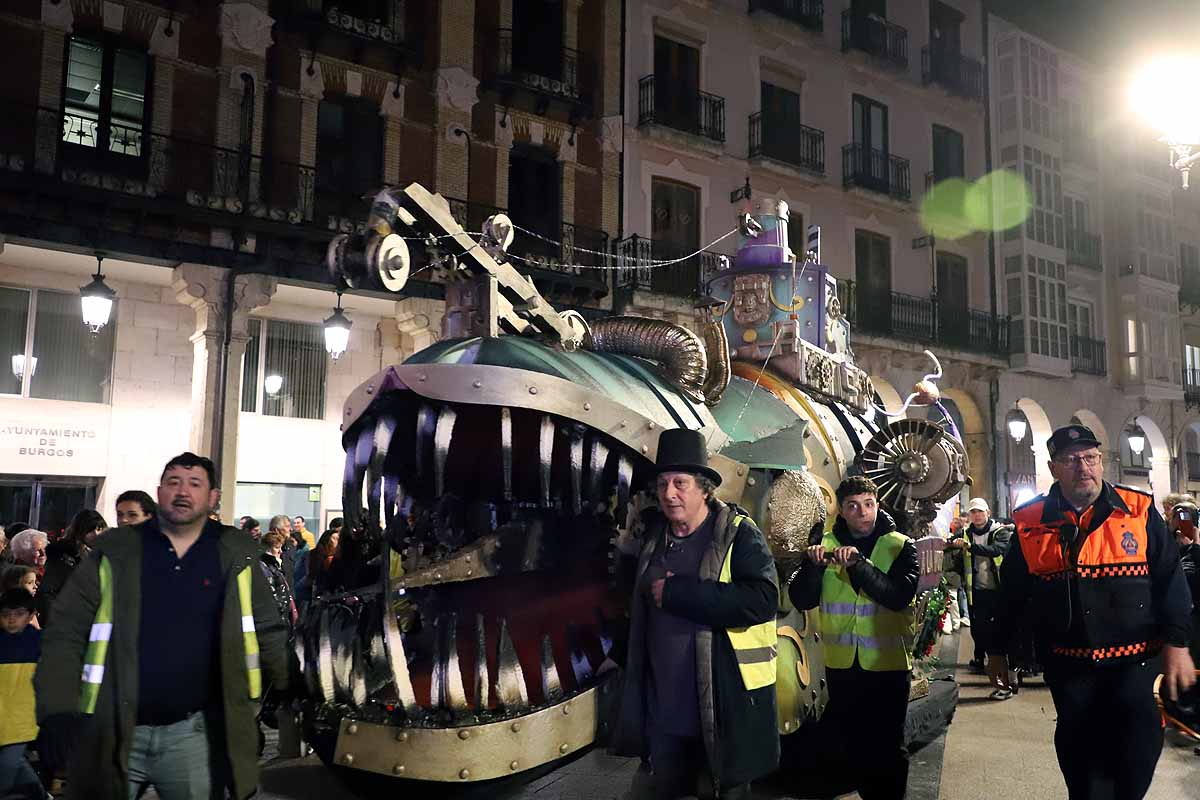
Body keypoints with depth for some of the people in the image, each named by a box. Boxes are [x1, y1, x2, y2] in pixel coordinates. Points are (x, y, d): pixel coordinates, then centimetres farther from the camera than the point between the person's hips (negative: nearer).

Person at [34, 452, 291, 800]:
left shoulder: (235, 556, 2)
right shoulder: (114, 552, 0)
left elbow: (268, 632, 8)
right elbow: (66, 634, -1)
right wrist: (58, 712, -12)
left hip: (193, 733, 0)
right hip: (110, 733, 0)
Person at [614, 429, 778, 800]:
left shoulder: (739, 533, -11)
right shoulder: (654, 536, 8)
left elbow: (761, 599, -26)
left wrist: (676, 592, -23)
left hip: (724, 708, -5)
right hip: (663, 710, 6)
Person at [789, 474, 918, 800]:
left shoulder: (900, 546, -5)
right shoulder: (826, 546, 3)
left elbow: (900, 596, -21)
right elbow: (801, 600, -5)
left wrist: (857, 563, -30)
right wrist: (813, 565, -22)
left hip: (888, 664, -3)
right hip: (841, 664, 3)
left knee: (888, 746, 6)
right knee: (838, 742, 15)